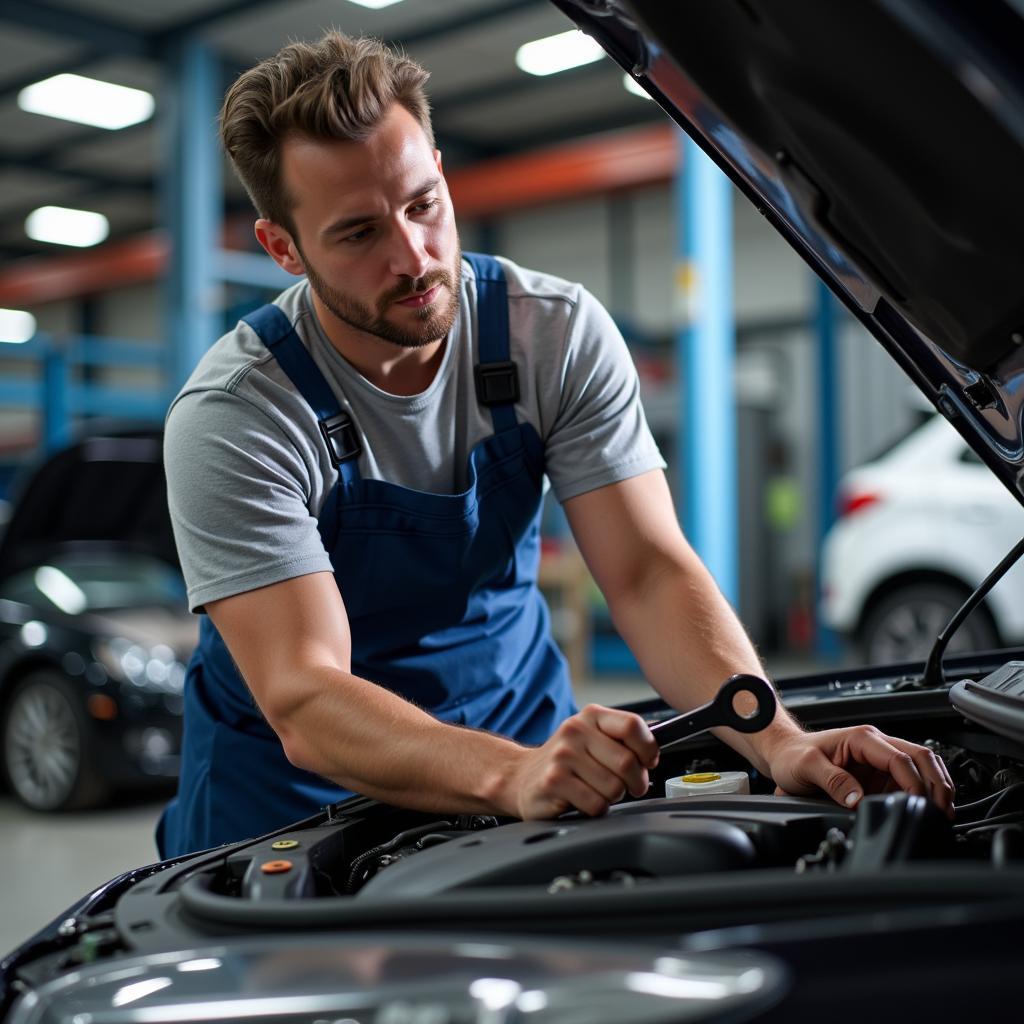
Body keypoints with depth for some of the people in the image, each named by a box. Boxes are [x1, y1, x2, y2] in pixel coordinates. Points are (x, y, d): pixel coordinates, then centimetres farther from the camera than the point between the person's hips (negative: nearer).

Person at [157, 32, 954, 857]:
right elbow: (304, 707, -28)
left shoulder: (560, 334, -11)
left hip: (517, 732, 1)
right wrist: (513, 776, -45)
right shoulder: (232, 417, -20)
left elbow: (649, 572, -15)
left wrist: (778, 741, -32)